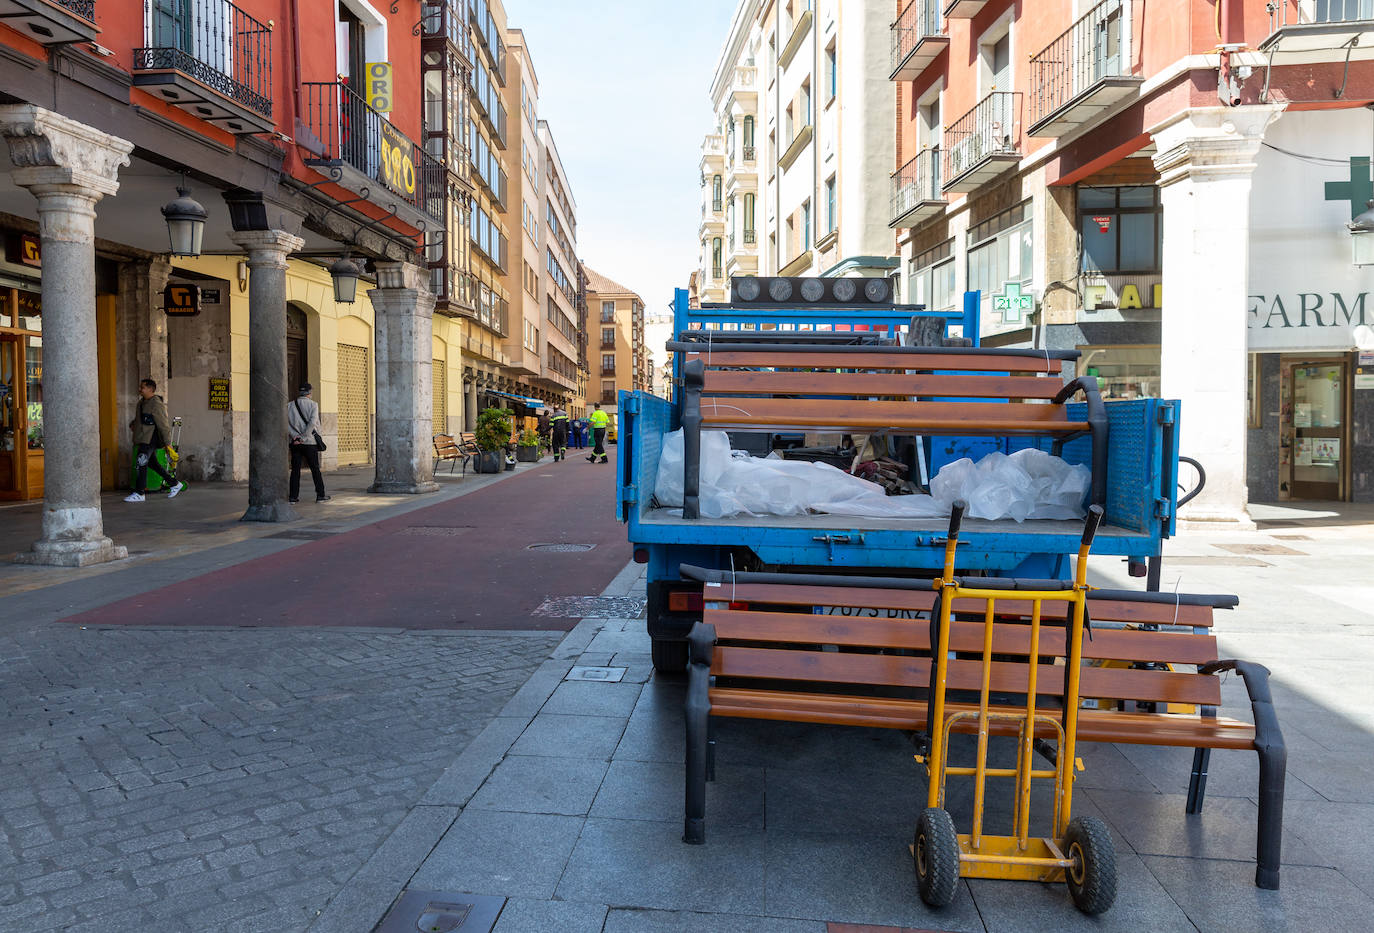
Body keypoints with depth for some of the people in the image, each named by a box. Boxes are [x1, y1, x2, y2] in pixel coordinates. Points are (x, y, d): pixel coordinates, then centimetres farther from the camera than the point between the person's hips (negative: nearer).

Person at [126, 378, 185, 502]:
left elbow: (162, 424, -16)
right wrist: (133, 423, 8)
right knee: (152, 463, 14)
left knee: (141, 464, -11)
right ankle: (174, 484, 23)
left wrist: (167, 443, -17)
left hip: (150, 439, -10)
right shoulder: (142, 402, 15)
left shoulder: (156, 404, -15)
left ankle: (139, 493, -7)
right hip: (143, 439, 10)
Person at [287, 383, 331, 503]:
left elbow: (285, 422, -3)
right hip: (310, 442, -3)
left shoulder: (289, 406, 7)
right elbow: (313, 422, -15)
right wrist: (303, 437, -12)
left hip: (296, 443, 3)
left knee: (295, 470, 6)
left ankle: (293, 496, 4)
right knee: (315, 469, 4)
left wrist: (294, 436, -8)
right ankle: (320, 495, 6)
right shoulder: (313, 405, -3)